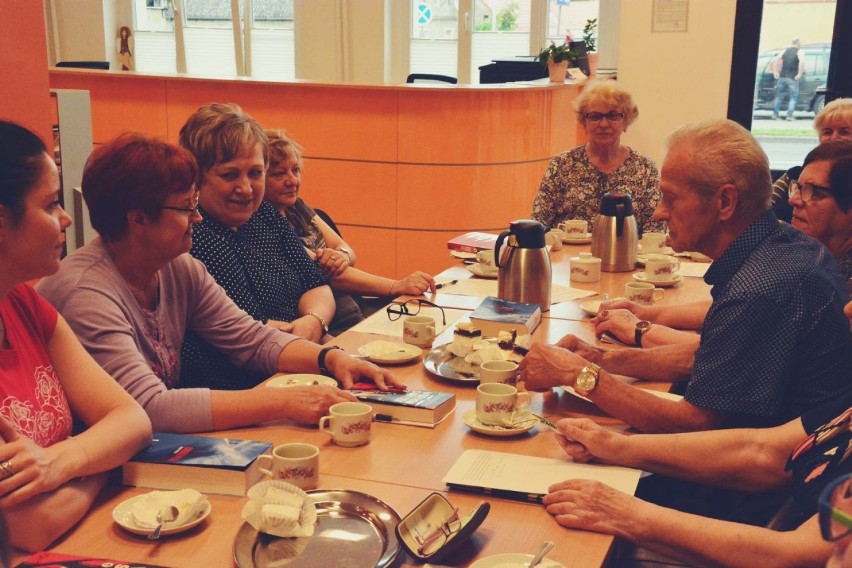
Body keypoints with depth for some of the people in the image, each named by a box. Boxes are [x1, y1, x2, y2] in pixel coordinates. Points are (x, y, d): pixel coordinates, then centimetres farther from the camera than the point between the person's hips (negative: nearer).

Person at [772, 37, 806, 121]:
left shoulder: (785, 51, 11)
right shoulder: (799, 53, -3)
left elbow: (776, 60, 4)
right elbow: (802, 61, -22)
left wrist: (775, 72, 7)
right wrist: (800, 74, -18)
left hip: (782, 76, 4)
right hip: (792, 78, -4)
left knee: (779, 96, 16)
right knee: (793, 97, 5)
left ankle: (775, 114, 15)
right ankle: (789, 115, -2)